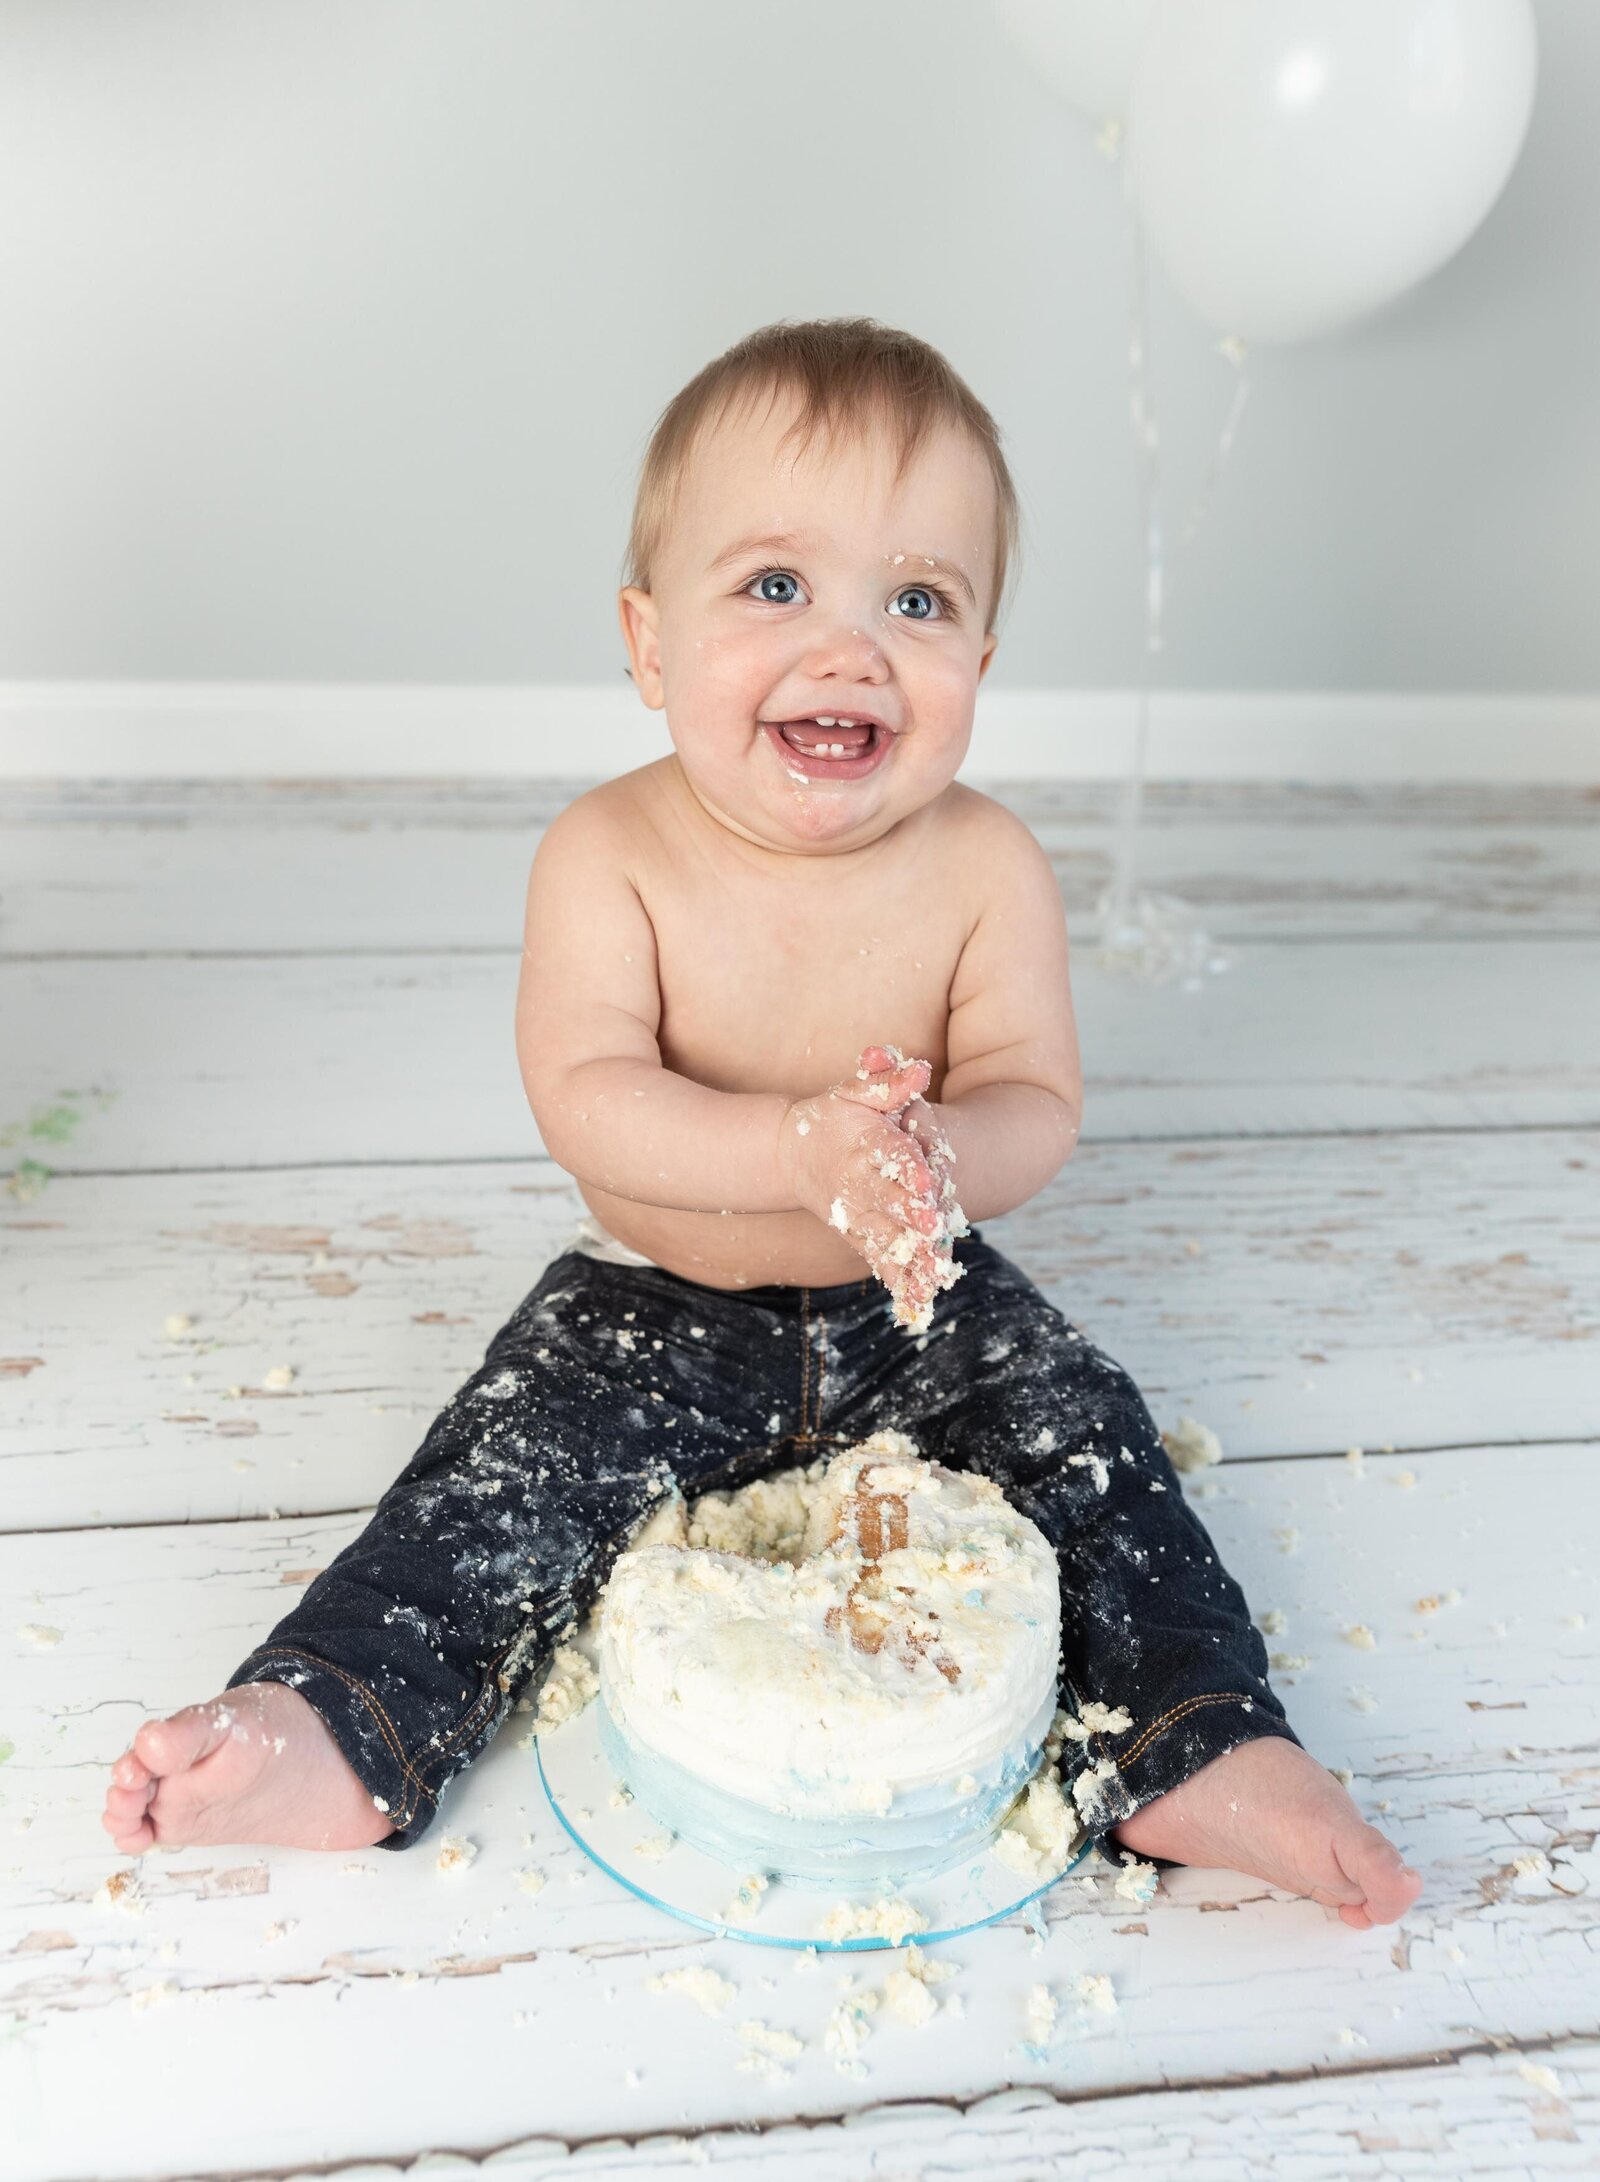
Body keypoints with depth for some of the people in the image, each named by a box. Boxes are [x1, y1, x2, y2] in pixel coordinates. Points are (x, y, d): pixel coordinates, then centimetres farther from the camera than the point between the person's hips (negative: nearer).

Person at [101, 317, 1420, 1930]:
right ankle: (337, 1738, -8)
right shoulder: (610, 856, -18)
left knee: (1092, 1448, -9)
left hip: (922, 1313, 2)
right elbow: (586, 1101, -26)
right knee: (510, 1469, -17)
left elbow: (1036, 1104, -16)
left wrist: (938, 1159, -42)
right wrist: (805, 1150, -43)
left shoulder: (985, 866, -14)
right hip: (657, 1313, -1)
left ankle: (1197, 1753, 0)